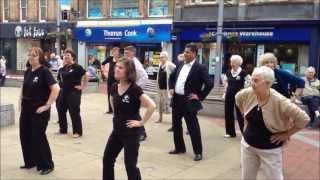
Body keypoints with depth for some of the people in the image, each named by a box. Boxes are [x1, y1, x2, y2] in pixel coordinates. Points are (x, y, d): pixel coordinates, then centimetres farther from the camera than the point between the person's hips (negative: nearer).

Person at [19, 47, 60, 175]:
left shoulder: (44, 71, -14)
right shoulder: (28, 71, 8)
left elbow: (56, 89, -23)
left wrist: (47, 105, -20)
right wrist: (22, 101, 12)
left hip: (39, 110, -7)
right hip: (26, 109, 8)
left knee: (38, 137, -3)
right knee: (25, 136, 13)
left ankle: (47, 165, 12)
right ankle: (30, 162, 30)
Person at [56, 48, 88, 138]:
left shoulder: (77, 67, -11)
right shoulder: (63, 68, 10)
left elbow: (86, 76, -13)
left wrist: (82, 86, -12)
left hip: (74, 92, -8)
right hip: (63, 92, 8)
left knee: (74, 112, -5)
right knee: (61, 110, 13)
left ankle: (78, 132, 5)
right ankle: (63, 129, 28)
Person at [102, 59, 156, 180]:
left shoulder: (135, 89, -19)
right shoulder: (114, 87, 1)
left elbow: (152, 106, -26)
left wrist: (141, 122, -19)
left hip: (131, 131, -7)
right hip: (117, 129, 7)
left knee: (130, 163, 0)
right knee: (107, 159, 15)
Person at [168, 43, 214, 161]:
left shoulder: (200, 68, -12)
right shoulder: (180, 64, 9)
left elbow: (210, 84, -18)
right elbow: (172, 77, 24)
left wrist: (200, 96, -15)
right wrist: (171, 88, 10)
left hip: (188, 101, -7)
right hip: (176, 99, 7)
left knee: (193, 127, -2)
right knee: (176, 125, 16)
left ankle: (198, 152, 10)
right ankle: (179, 148, 31)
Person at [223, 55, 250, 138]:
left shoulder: (243, 73, -11)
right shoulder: (228, 72, 5)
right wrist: (226, 89, 12)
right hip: (229, 95, 6)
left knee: (240, 114, -2)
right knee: (228, 113, 7)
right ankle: (230, 132, 19)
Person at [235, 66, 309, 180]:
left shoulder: (280, 102, -26)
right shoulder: (248, 93, -13)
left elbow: (303, 119, -19)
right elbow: (238, 99, 13)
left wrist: (286, 134, -13)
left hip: (270, 148, -4)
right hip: (248, 144, 5)